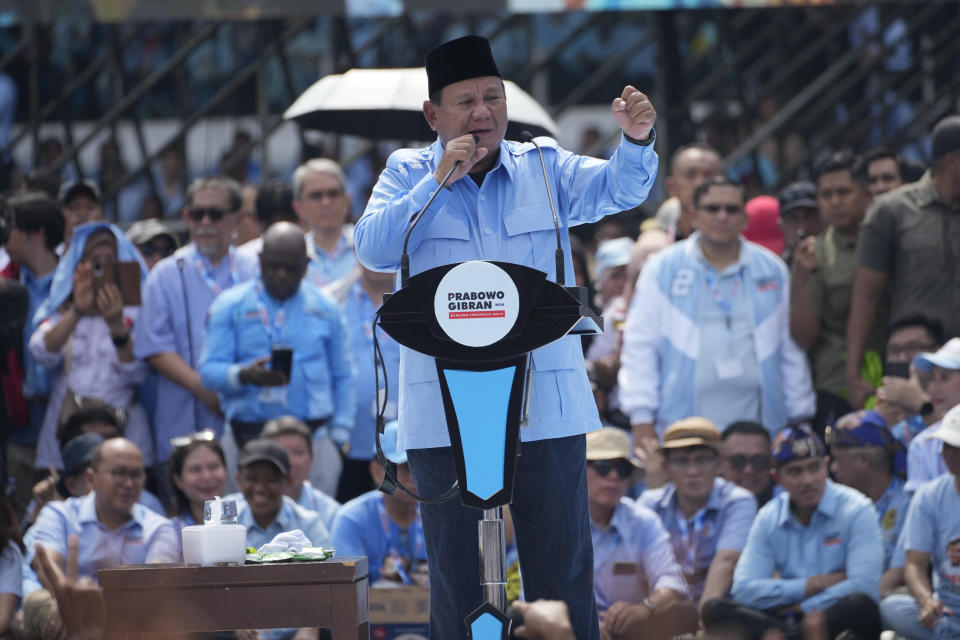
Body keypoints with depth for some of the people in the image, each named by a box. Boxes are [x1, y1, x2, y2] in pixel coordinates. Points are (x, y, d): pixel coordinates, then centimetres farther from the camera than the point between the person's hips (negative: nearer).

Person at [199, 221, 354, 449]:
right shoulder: (229, 306, 9)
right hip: (252, 435, -1)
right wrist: (243, 375, -20)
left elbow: (342, 379, 17)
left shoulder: (325, 309, 15)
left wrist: (340, 436, 8)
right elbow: (209, 370, 1)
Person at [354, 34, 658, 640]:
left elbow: (618, 189, -6)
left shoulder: (545, 167, 9)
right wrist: (438, 181, -12)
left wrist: (636, 140, -26)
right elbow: (373, 249, -6)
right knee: (454, 568, 6)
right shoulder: (408, 173, 8)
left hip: (546, 403, 0)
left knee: (563, 567, 0)